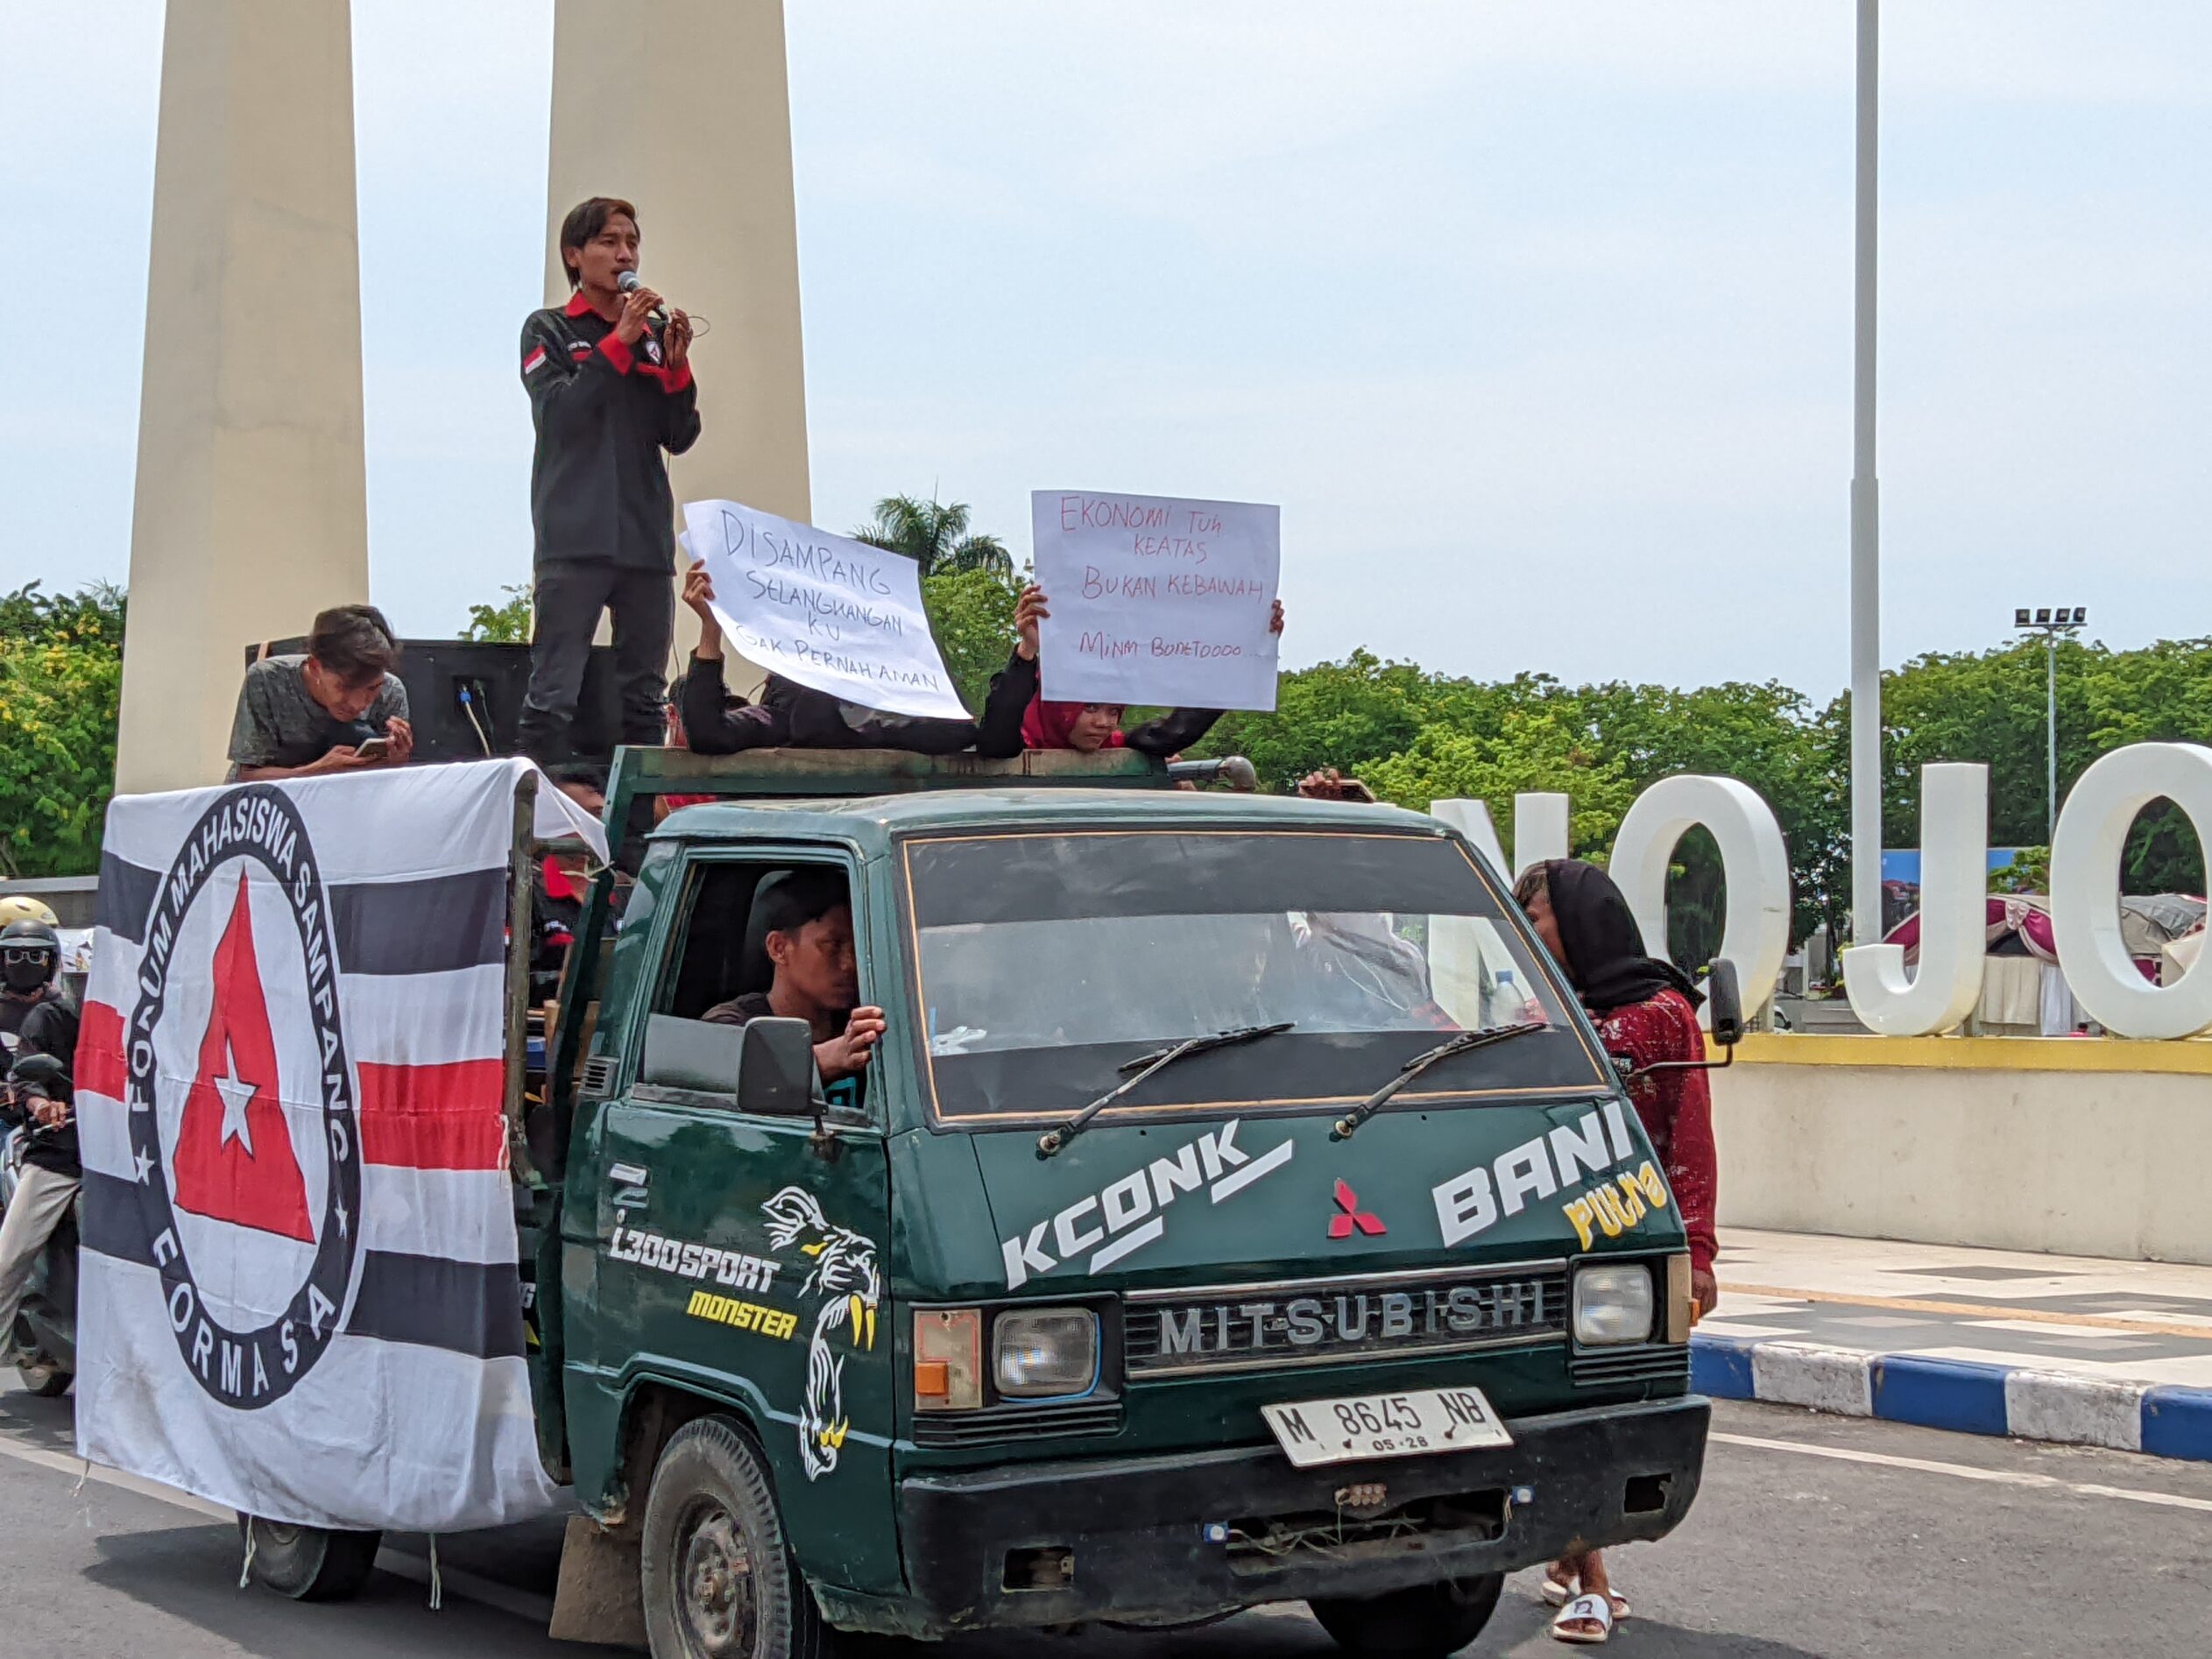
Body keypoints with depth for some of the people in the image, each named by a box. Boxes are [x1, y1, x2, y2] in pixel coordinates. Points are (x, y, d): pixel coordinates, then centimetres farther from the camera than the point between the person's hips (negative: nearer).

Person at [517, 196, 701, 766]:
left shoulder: (653, 335, 15)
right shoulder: (549, 329, 7)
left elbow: (679, 438, 11)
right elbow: (554, 413, -10)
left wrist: (676, 365, -4)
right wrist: (619, 343, -13)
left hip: (646, 539, 5)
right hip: (575, 540, -4)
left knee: (644, 698, 8)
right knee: (553, 696, -11)